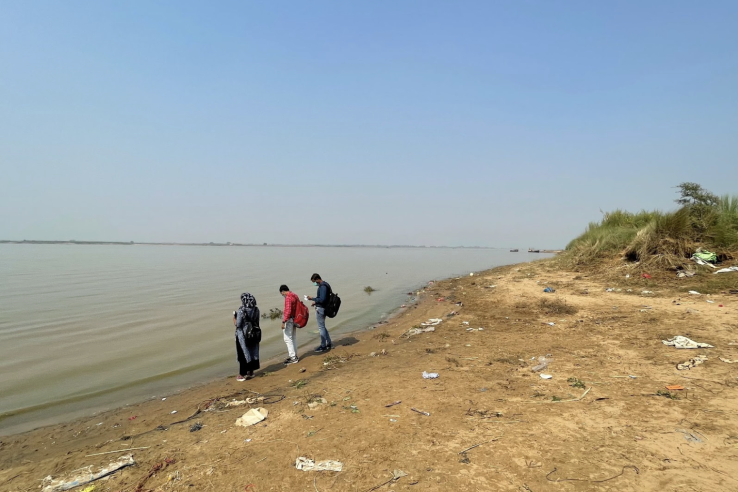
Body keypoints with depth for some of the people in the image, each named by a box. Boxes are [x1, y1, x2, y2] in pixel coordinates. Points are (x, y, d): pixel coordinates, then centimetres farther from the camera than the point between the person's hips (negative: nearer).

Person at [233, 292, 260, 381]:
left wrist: (234, 317, -2)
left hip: (242, 336, -5)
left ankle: (242, 375, 15)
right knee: (252, 352, 17)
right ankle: (250, 372, 29)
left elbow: (237, 324, -17)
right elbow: (256, 322, 2)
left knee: (243, 354, 7)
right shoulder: (256, 310, -5)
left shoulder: (241, 311, -21)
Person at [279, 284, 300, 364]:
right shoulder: (295, 295, 9)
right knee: (293, 338, 16)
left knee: (288, 339, -4)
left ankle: (293, 358, -4)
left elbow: (288, 311, -26)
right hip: (294, 319, 9)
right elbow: (298, 308, 15)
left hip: (289, 320, -9)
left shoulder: (288, 298, -19)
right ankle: (294, 355, 25)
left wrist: (283, 322, -25)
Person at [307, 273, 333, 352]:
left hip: (320, 309, -10)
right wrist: (316, 302, 12)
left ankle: (323, 346, 8)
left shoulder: (323, 287, -21)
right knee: (322, 326, 19)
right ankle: (329, 343, 25)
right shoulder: (325, 284, 11)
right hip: (322, 308, 10)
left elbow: (322, 300, -26)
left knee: (321, 327, 0)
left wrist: (312, 299, -18)